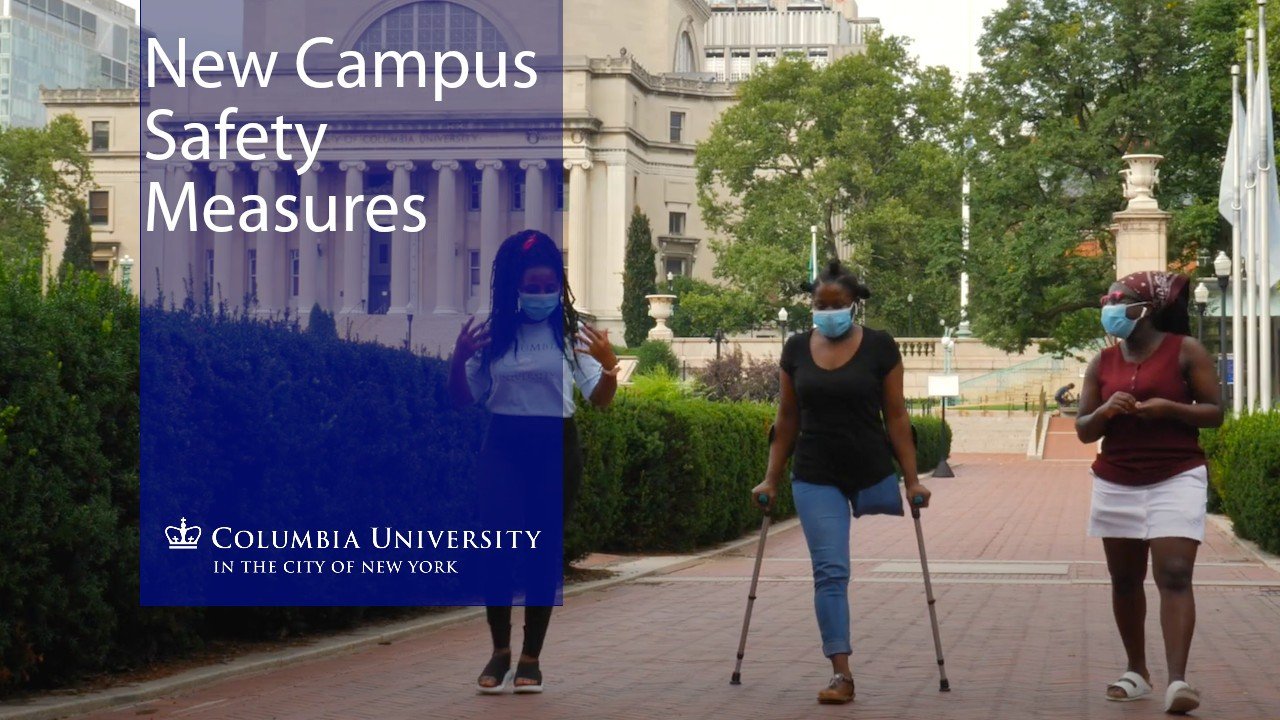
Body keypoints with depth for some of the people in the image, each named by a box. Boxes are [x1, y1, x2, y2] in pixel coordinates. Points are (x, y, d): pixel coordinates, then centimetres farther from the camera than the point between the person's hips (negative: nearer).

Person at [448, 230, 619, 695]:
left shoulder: (571, 333, -2)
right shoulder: (493, 333, 1)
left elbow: (600, 399, -7)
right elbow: (463, 398, 6)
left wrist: (609, 365, -27)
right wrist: (459, 359, -13)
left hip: (555, 448, -1)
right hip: (503, 448, 1)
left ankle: (531, 658, 13)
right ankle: (500, 653, 11)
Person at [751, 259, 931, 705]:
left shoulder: (879, 347, -6)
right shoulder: (797, 349, 1)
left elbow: (896, 416, -5)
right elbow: (787, 420, 7)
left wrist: (911, 479, -8)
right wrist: (772, 478, 5)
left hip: (872, 474, -1)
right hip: (816, 479, 1)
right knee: (829, 572, -6)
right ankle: (841, 673, -7)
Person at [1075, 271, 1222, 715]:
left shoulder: (1185, 350, -3)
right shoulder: (1102, 363, 8)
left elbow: (1214, 413, -3)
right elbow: (1084, 430, 7)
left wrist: (1170, 408, -19)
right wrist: (1105, 411, -14)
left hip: (1176, 480, -4)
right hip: (1116, 484, 5)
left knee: (1174, 576, -15)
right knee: (1125, 580, 9)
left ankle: (1177, 681, -21)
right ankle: (1137, 672, 22)